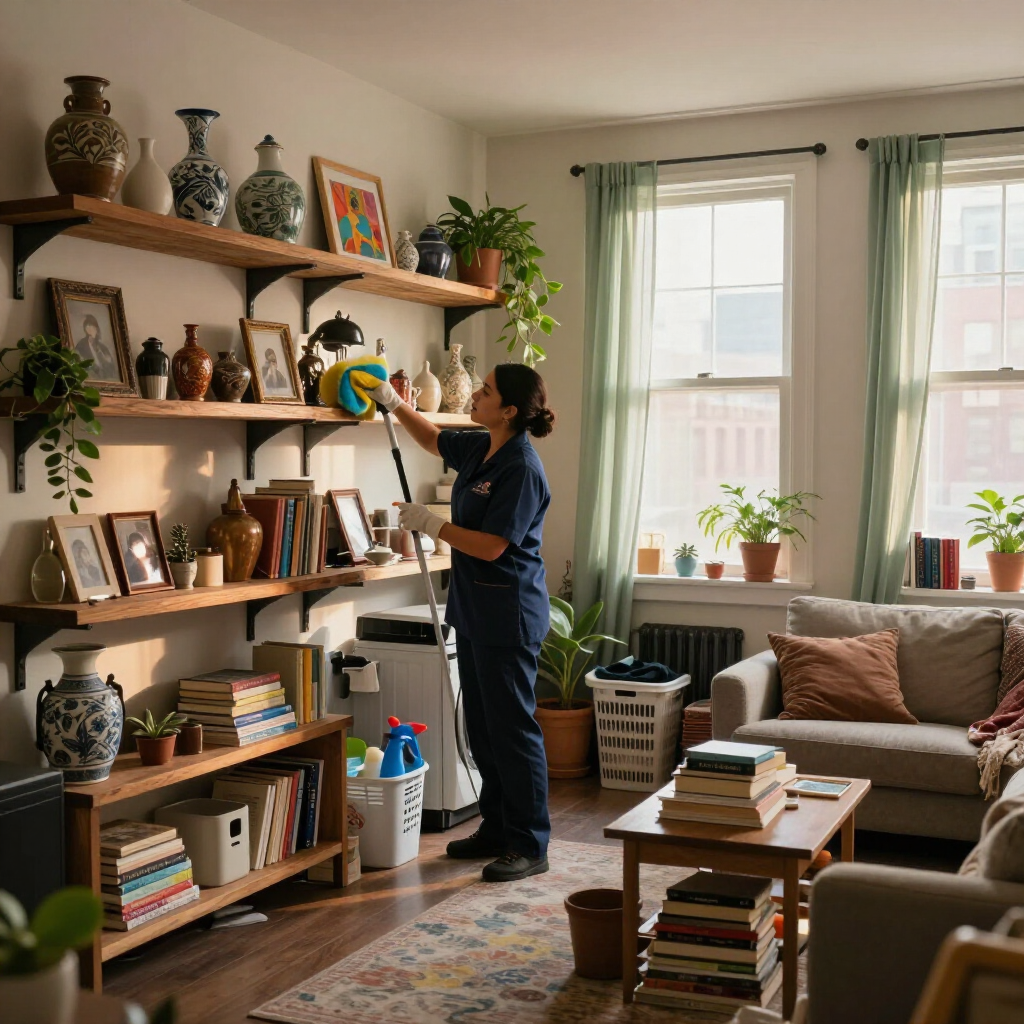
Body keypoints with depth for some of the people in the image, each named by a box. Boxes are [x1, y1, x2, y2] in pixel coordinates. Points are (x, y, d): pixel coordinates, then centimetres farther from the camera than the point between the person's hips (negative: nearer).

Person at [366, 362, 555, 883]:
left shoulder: (521, 468, -19)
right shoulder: (478, 449, 8)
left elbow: (491, 546, -23)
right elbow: (431, 437, 29)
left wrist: (428, 523, -14)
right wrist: (392, 401, 19)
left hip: (508, 612, -10)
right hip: (474, 607, 10)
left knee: (512, 728, -3)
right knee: (482, 724, 16)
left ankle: (530, 846, 6)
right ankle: (496, 830, 28)